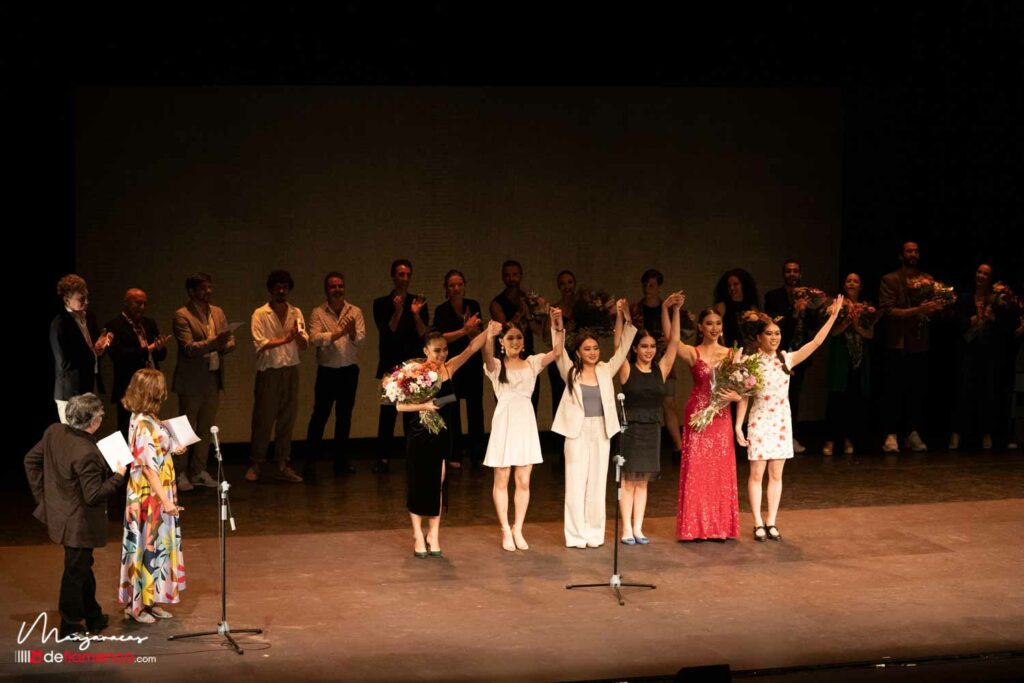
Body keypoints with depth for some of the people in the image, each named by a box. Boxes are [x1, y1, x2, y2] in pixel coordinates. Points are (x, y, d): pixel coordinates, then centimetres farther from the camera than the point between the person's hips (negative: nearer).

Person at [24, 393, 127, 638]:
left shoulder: (54, 432, -7)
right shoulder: (86, 454, -31)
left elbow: (31, 460, 5)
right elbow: (93, 495, -26)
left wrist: (41, 495, 12)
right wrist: (118, 477, -13)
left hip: (60, 513, 9)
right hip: (79, 523, -9)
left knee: (83, 566, 25)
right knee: (75, 573, 7)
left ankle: (93, 617, 40)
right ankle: (69, 627, 21)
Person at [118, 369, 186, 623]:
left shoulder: (143, 420, 6)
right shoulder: (145, 426, -23)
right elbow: (149, 467, -24)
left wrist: (171, 449, 34)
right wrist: (165, 500, -25)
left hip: (157, 496, 9)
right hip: (150, 497, -9)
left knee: (155, 545, 15)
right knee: (148, 545, 1)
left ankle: (149, 601, 24)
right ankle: (137, 605, 12)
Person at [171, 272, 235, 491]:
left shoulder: (218, 312, 12)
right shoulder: (182, 316, -9)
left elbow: (230, 340, 11)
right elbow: (188, 348, -18)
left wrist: (225, 346, -13)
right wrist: (214, 343, -31)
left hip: (213, 379, 6)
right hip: (192, 381, -6)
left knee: (206, 428, 11)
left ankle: (199, 471, 19)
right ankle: (180, 474, 4)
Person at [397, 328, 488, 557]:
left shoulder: (449, 368, 1)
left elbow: (472, 348, -7)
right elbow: (400, 405, -11)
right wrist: (423, 406, -23)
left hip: (442, 436, 3)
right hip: (419, 437, -3)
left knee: (438, 485, 7)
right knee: (419, 484, 6)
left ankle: (434, 535, 17)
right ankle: (418, 535, 17)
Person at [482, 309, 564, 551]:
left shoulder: (532, 363, 9)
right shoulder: (496, 365, 0)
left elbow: (556, 352, -6)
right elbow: (487, 357, -24)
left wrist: (558, 326, -20)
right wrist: (489, 337, -44)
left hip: (526, 422, 3)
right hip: (504, 420, -3)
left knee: (523, 481, 5)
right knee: (502, 480, 4)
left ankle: (518, 530, 16)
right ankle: (506, 531, 13)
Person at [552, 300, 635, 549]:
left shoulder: (605, 370, 5)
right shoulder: (571, 372, 0)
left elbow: (622, 348, -1)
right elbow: (559, 351, -11)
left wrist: (623, 318, -11)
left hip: (601, 432, 2)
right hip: (577, 432, -2)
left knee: (597, 483, 7)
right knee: (576, 483, 0)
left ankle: (595, 533, 14)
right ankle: (576, 535, 5)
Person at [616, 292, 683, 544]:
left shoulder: (660, 370, 5)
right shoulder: (627, 370, -3)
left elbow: (674, 341, 0)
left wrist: (673, 310, -8)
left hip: (652, 429, 3)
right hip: (630, 428, -3)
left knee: (642, 481, 9)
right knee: (628, 480, 0)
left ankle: (638, 528, 13)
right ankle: (627, 529, 5)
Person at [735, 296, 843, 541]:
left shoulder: (787, 359, 3)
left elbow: (816, 342, -1)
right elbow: (743, 396, -4)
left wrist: (833, 316, -6)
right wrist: (738, 425, -9)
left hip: (782, 422, 3)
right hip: (759, 422, -3)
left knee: (776, 475, 6)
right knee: (757, 474, -1)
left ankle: (771, 522, 12)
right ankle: (758, 524, 5)